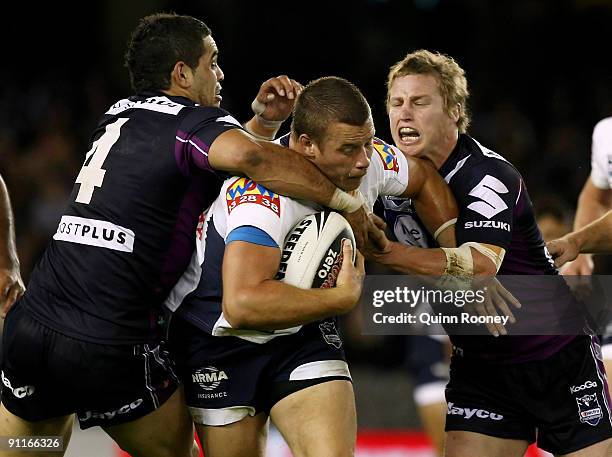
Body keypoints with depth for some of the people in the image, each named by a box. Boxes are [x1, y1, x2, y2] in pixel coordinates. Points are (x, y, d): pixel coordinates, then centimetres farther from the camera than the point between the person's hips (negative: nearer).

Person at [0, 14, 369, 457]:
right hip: (112, 346, -6)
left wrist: (263, 117, 18)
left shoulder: (119, 115, 19)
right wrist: (350, 202, -16)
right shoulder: (194, 121, -3)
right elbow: (249, 157, -26)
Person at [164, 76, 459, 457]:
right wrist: (342, 299, -33)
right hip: (221, 336, -4)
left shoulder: (369, 160, -13)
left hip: (304, 333, 4)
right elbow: (242, 304, -45)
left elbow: (424, 178, 13)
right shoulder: (264, 192, -33)